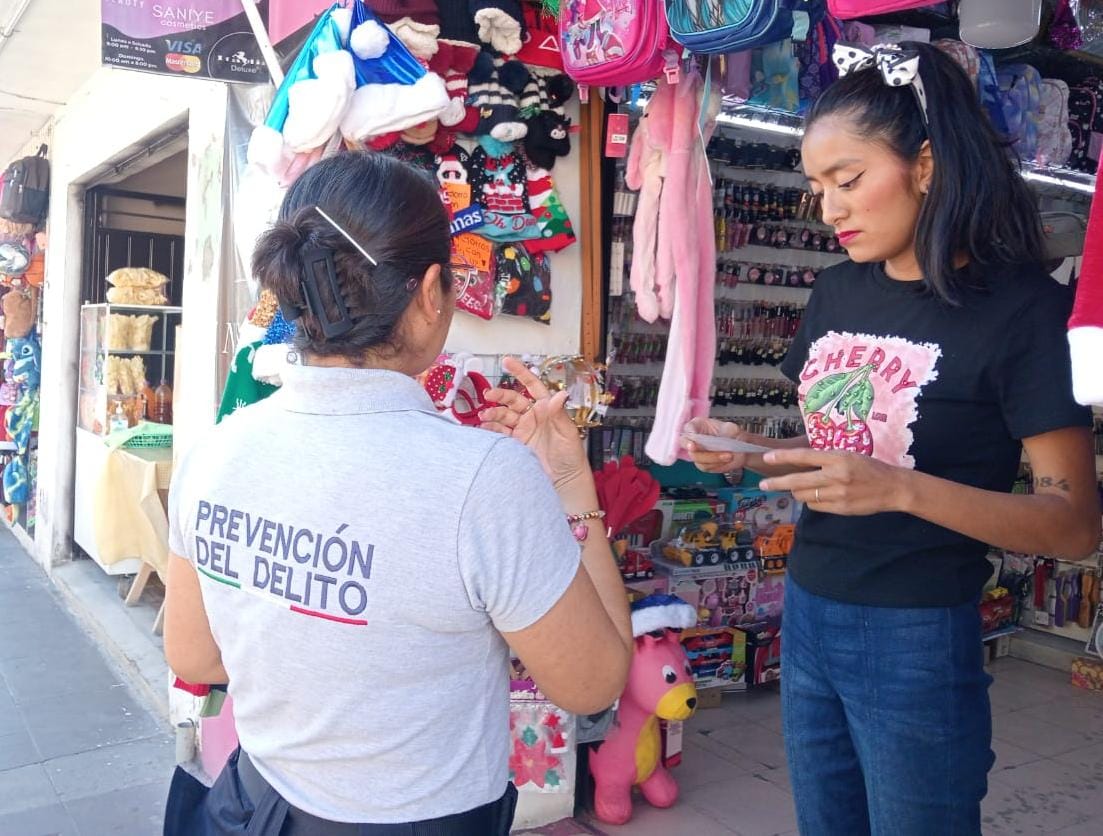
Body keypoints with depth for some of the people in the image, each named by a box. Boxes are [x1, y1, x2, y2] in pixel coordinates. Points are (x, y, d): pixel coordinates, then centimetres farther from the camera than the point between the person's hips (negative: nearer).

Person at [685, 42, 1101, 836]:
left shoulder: (1022, 308, -14)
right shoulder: (838, 292, 4)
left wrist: (902, 489, -29)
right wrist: (752, 450, -5)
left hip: (919, 642, -6)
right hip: (807, 617, 6)